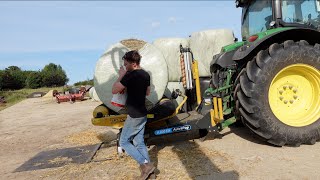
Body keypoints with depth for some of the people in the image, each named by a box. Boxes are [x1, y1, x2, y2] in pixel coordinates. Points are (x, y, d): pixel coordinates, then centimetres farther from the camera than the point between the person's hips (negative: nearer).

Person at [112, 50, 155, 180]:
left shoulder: (130, 76, -19)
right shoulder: (146, 75, 7)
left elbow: (114, 90, -12)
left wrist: (121, 76, -2)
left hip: (134, 115, -8)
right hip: (142, 114, 9)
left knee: (124, 142, 6)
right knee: (139, 142, 15)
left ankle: (145, 165, 0)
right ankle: (147, 168, 15)